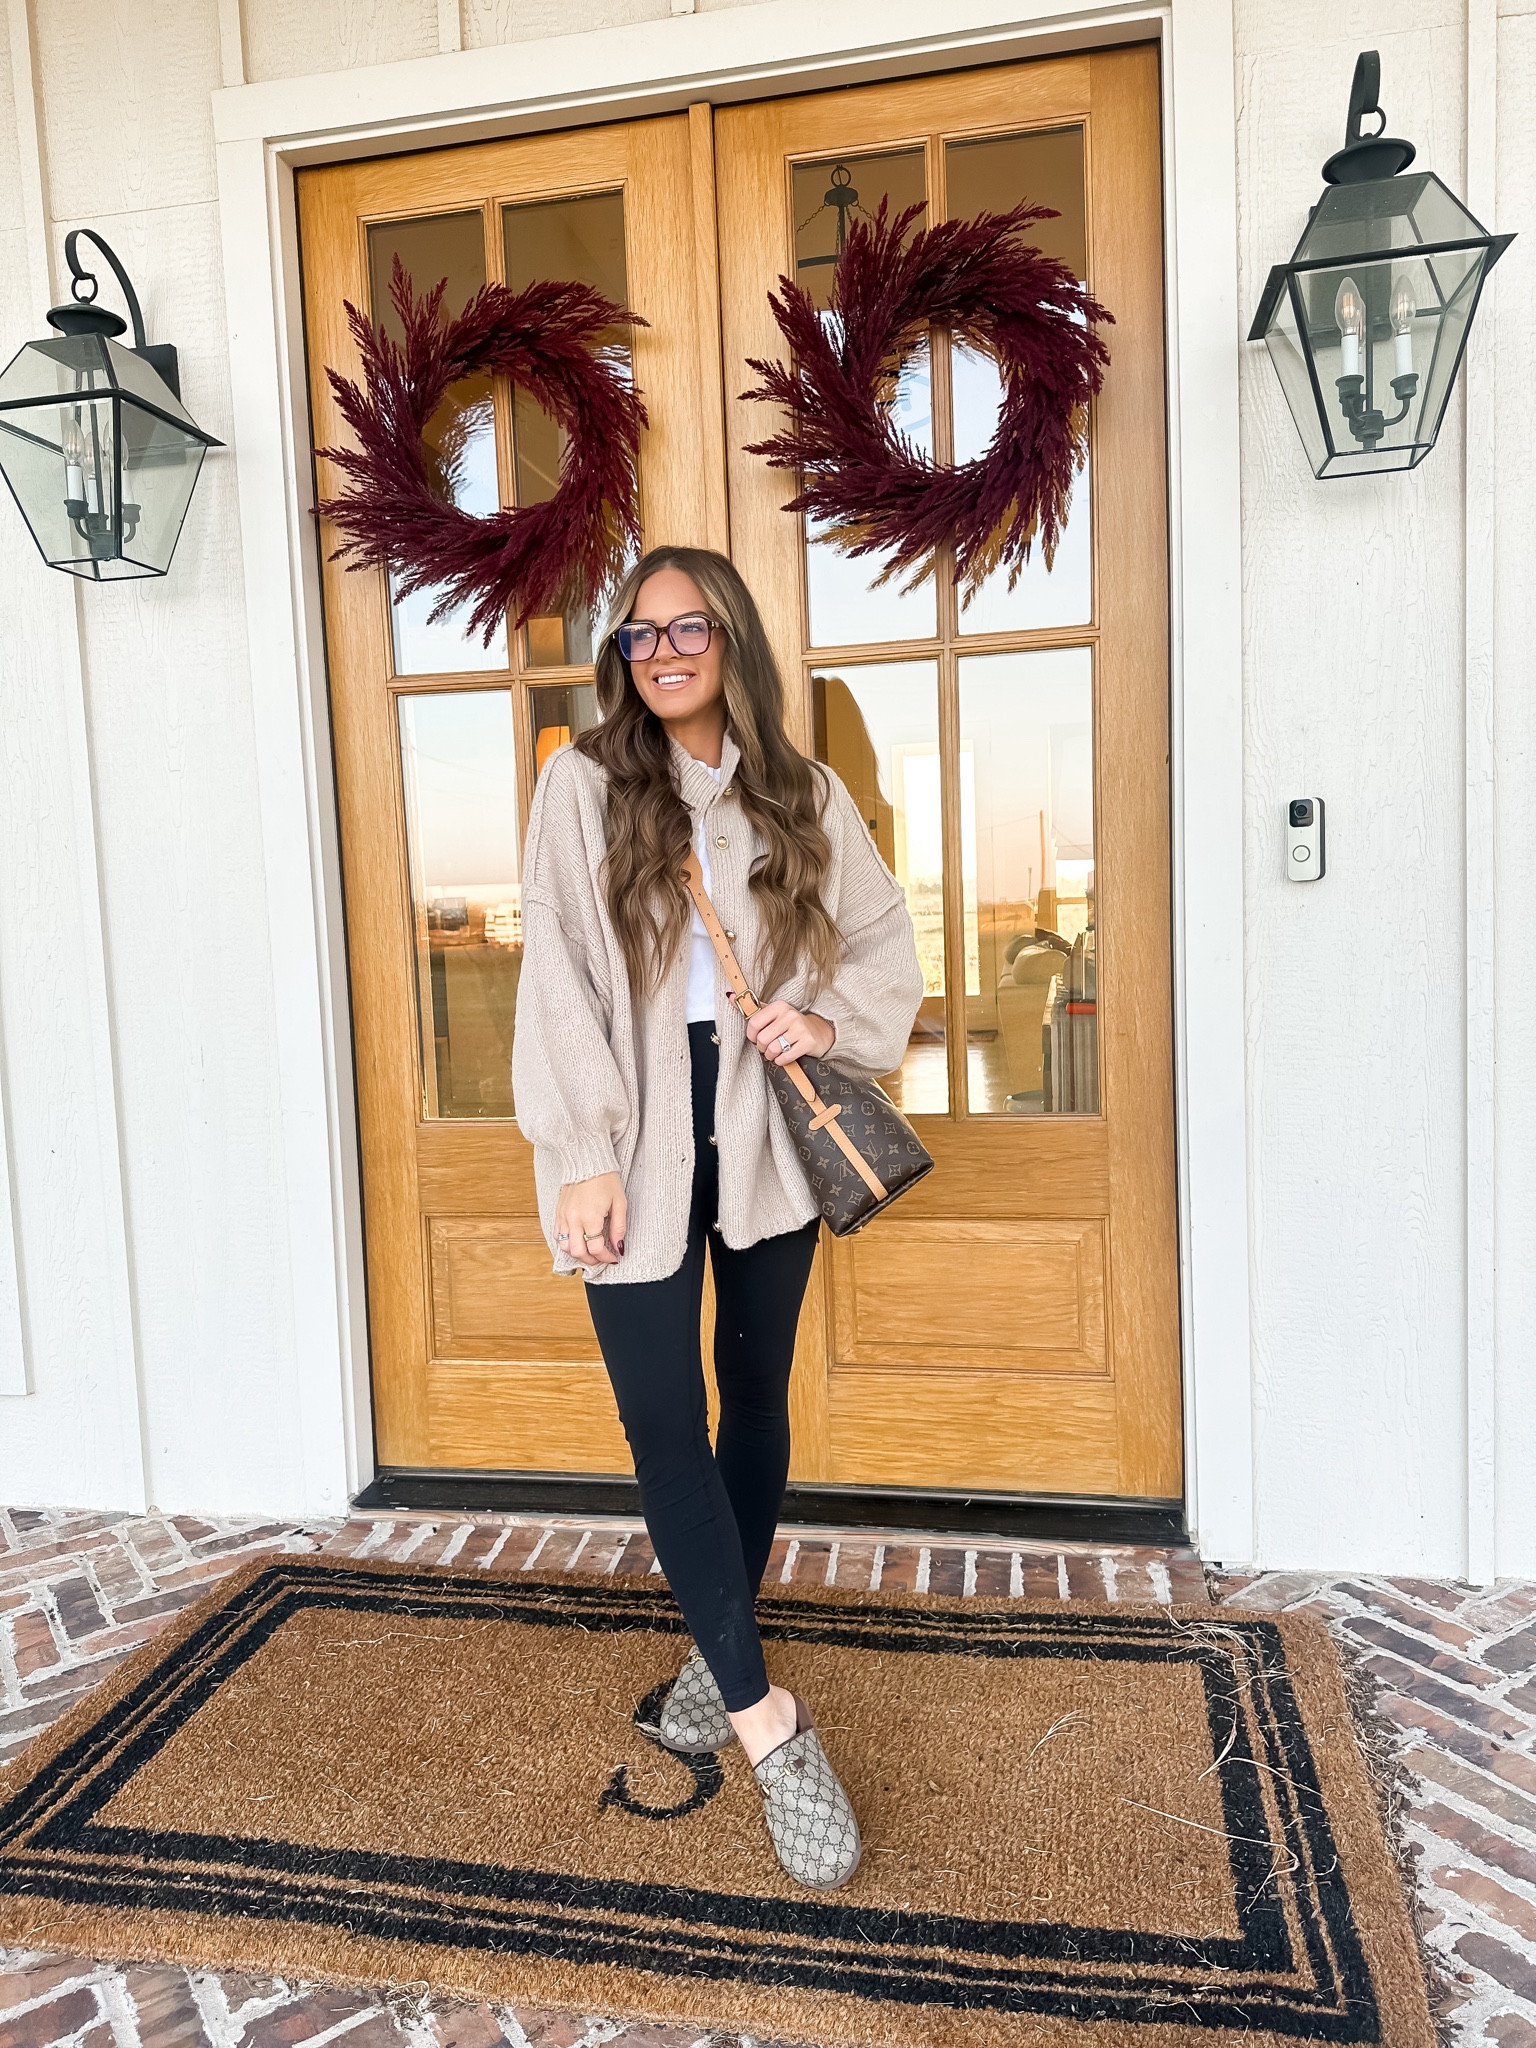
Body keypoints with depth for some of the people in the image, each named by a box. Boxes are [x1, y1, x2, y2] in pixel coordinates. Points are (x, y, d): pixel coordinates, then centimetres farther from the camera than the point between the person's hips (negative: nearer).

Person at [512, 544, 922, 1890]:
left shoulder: (805, 795, 5)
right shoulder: (584, 785, -2)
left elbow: (887, 941, 11)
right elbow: (560, 978, -7)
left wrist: (833, 1019, -9)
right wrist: (586, 1157, -12)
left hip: (764, 1127, 3)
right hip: (640, 1131, -2)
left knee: (757, 1396, 12)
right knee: (662, 1415, -6)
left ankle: (722, 1648, 34)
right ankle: (767, 1719, 5)